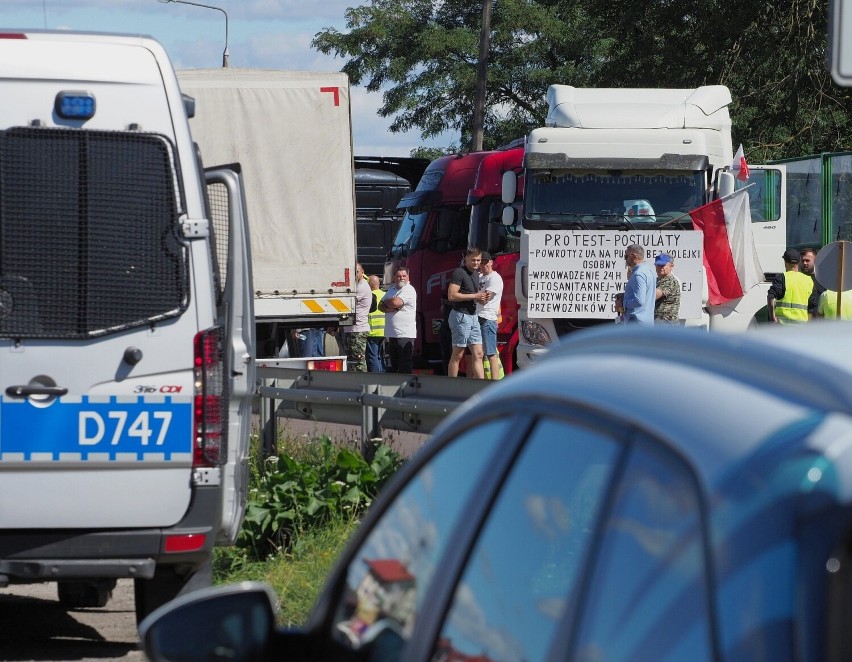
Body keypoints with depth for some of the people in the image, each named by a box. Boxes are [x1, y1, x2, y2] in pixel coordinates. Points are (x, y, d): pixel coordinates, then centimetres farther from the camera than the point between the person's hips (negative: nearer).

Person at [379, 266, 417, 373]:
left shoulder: (409, 290, -7)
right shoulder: (392, 289, 18)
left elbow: (395, 302, -19)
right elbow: (380, 306, 12)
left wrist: (386, 302, 2)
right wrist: (391, 308, -9)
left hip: (405, 335, -8)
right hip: (391, 334, 8)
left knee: (404, 367, -9)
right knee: (394, 366, 12)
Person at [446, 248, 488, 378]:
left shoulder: (475, 274, 16)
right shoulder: (459, 272, -11)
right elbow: (452, 295, -20)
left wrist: (481, 298, 5)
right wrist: (474, 296, -18)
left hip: (473, 316, 9)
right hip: (461, 316, -9)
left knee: (478, 354, 3)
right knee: (457, 355, -5)